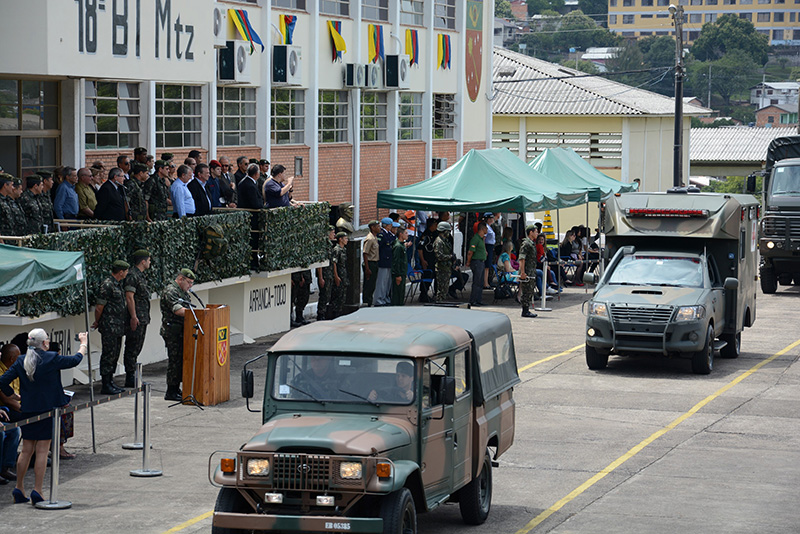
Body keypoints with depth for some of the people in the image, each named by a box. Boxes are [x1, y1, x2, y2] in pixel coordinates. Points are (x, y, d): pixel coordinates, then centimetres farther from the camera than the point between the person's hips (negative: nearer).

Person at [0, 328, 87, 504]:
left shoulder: (21, 361, 0)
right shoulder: (52, 359, -10)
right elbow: (75, 360, 5)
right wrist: (83, 344, 22)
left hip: (28, 409, 4)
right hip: (48, 410, -4)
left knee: (26, 450, 13)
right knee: (42, 451, -1)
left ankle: (19, 489, 17)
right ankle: (37, 491, -3)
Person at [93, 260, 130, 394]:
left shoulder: (118, 285, 15)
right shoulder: (107, 285, -16)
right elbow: (99, 307, -13)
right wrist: (97, 323, 0)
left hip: (118, 327, 9)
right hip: (109, 327, -9)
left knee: (115, 355, 12)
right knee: (109, 355, -6)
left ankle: (110, 382, 20)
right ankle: (106, 386, -4)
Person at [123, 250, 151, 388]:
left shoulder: (140, 276, 18)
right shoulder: (132, 276, -13)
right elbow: (129, 297, -19)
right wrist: (133, 317, -23)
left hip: (143, 319, 10)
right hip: (136, 319, -10)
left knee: (137, 348, 13)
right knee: (132, 348, -6)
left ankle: (133, 379, 18)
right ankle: (130, 380, -5)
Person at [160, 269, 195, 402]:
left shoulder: (183, 292, 20)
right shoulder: (170, 291, -13)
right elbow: (177, 310, -24)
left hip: (181, 333, 10)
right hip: (173, 332, -10)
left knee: (181, 360, 11)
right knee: (175, 361, -8)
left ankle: (176, 389, 19)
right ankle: (171, 392, -4)